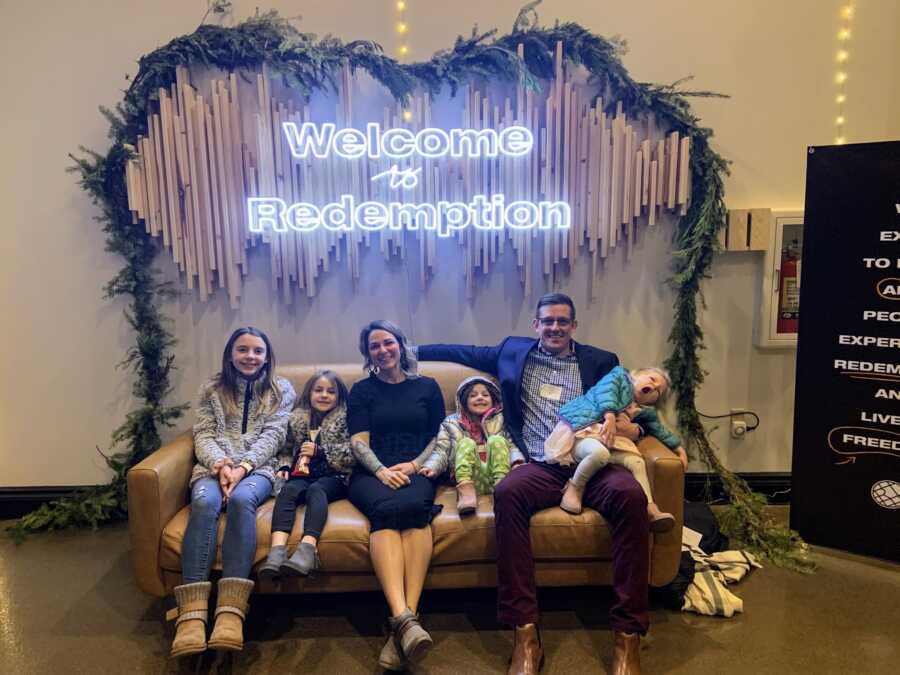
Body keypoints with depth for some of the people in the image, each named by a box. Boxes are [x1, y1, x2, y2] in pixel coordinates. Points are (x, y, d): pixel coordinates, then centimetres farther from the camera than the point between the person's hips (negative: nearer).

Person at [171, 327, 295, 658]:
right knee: (204, 502, -34)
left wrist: (243, 466, -15)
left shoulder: (281, 389, 13)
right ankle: (191, 614, -42)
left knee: (241, 499, -37)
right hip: (215, 466, 2)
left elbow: (272, 435, 2)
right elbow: (203, 435, 8)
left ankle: (231, 610, -44)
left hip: (258, 468, -1)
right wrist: (220, 464, -13)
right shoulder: (211, 389, 17)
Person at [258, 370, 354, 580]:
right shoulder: (297, 419, 19)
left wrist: (319, 451, -6)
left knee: (316, 489, -34)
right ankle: (277, 549, -48)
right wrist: (284, 466, 8)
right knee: (288, 490, -29)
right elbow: (286, 449, 28)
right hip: (303, 474, 3)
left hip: (334, 477, -3)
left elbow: (352, 456, -2)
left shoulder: (345, 420, 7)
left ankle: (308, 547, -54)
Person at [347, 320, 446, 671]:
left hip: (417, 472, 0)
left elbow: (439, 438, 13)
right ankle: (405, 618, -50)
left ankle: (403, 621, -45)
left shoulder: (427, 387, 19)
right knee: (386, 508, -36)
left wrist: (415, 464, -7)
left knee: (412, 505, -36)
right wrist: (382, 471, -14)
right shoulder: (362, 389, 17)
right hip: (372, 474, 0)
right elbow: (358, 441, 6)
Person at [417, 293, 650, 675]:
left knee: (630, 494, -33)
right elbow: (461, 352, 28)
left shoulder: (601, 361, 15)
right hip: (540, 468, 0)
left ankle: (628, 636, -24)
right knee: (507, 492, -33)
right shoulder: (514, 351, 19)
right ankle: (526, 633, -30)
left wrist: (630, 427, -12)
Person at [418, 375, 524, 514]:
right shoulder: (452, 422, 16)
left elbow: (512, 445, 5)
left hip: (495, 476, 1)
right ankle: (466, 491, -41)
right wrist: (432, 467, -15)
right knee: (466, 443, -21)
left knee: (496, 440, -20)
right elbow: (441, 450, 6)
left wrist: (518, 462, -17)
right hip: (471, 477, 0)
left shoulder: (500, 420, 18)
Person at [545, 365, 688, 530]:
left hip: (610, 441, 7)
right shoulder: (620, 375, 11)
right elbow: (606, 388, -10)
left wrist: (678, 447, 32)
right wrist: (610, 416, -25)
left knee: (637, 462, -12)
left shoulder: (644, 411, 26)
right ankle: (575, 487, -14)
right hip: (579, 430, -7)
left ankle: (650, 510, -8)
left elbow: (660, 430, 38)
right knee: (600, 453, -37)